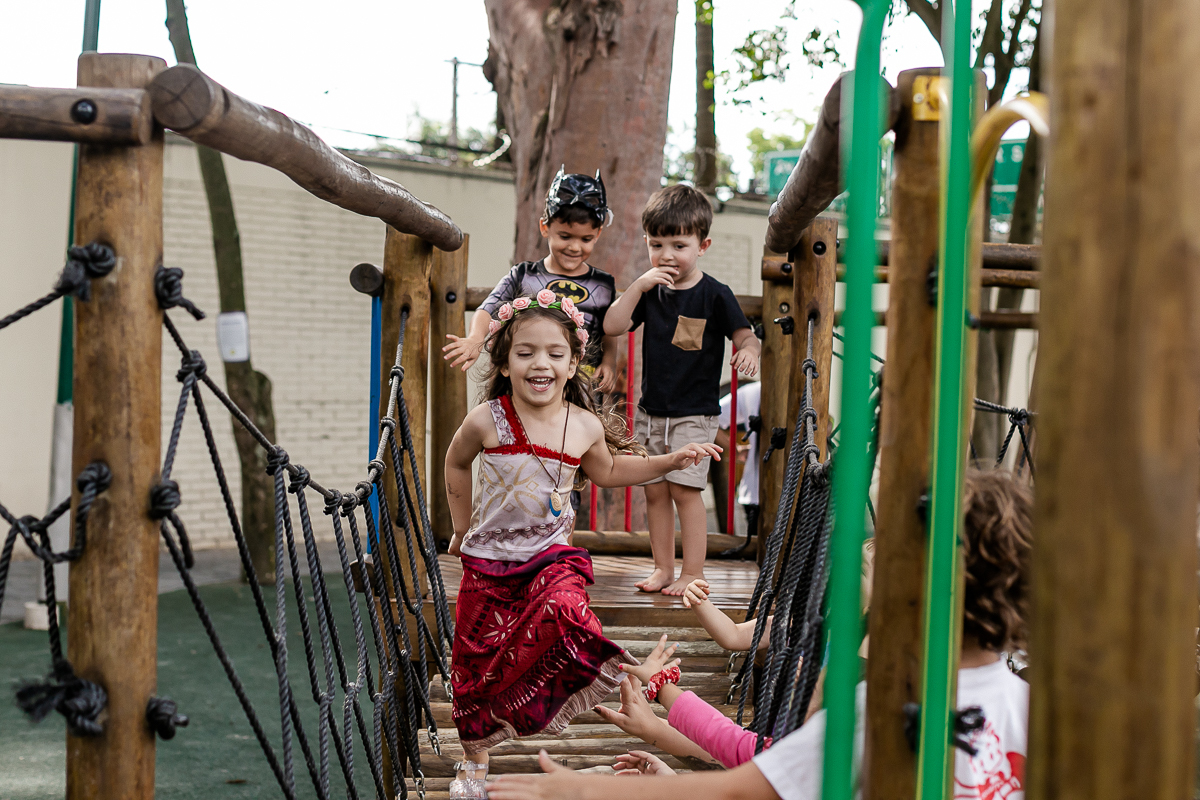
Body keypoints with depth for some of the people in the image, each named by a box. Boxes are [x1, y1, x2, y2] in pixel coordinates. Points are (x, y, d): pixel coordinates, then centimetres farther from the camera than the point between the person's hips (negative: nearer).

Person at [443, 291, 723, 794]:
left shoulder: (586, 426, -5)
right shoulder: (487, 421, -13)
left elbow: (607, 470, 18)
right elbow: (456, 463, 9)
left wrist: (671, 461, 12)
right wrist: (463, 527, 14)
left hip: (551, 555, 0)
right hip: (488, 560, 0)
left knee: (564, 609, -34)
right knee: (476, 657, 8)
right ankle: (474, 757, 29)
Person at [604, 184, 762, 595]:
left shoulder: (715, 295, -7)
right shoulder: (650, 291, 4)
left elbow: (745, 335, -4)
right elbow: (611, 326, -3)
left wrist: (749, 351, -27)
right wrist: (638, 287, -14)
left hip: (695, 413, -5)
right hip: (651, 410, 5)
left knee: (684, 489, -8)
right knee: (655, 489, 8)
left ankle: (693, 573, 2)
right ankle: (662, 568, 19)